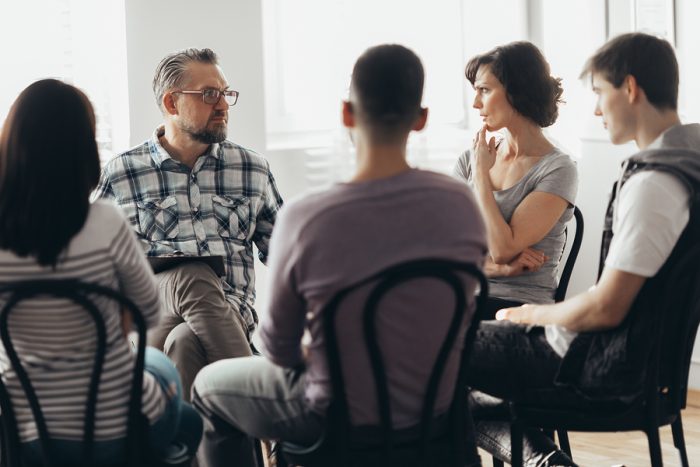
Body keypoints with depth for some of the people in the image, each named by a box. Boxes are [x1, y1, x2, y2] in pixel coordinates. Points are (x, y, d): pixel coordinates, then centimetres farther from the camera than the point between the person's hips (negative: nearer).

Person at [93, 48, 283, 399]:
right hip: (149, 313, 0)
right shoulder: (121, 175, 7)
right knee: (193, 276, -34)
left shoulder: (253, 170, 13)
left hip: (230, 315, 1)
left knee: (186, 340, -35)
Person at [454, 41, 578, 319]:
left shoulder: (557, 170, -4)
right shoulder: (469, 160, 13)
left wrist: (481, 173, -4)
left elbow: (502, 249, -14)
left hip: (520, 307, -5)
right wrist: (499, 267, -12)